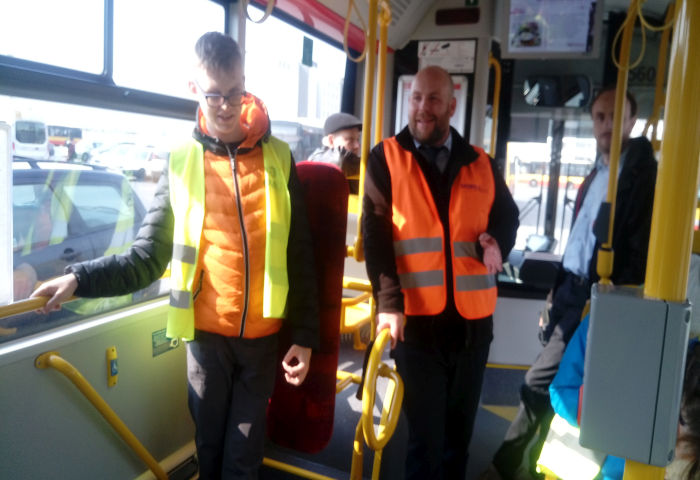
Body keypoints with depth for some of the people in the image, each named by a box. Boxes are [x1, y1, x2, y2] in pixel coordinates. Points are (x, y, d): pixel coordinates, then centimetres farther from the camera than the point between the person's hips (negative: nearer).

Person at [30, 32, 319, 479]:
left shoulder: (278, 157, -1)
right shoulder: (182, 163, -2)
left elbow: (299, 257, 0)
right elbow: (148, 257, -3)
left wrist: (305, 335, -1)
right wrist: (80, 278, -18)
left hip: (263, 334, 0)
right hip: (207, 333, 0)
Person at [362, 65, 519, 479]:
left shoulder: (481, 165, 9)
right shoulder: (386, 159, 0)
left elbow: (508, 216, 20)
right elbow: (376, 234, -9)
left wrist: (497, 242, -5)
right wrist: (389, 301, -21)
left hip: (472, 321, 4)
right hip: (416, 320, -3)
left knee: (459, 432, 19)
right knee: (426, 436, 5)